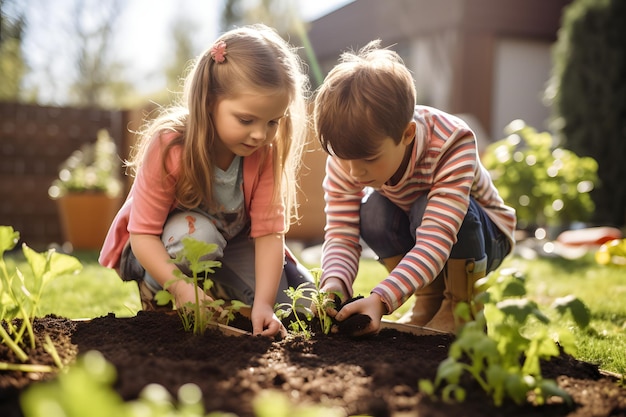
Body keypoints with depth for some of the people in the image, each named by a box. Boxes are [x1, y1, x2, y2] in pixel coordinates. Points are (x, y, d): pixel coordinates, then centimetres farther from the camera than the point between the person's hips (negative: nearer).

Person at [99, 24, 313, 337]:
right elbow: (143, 234, -30)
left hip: (230, 244, 4)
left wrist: (263, 303, -36)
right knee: (198, 234, -38)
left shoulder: (265, 153, -22)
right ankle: (157, 302, -10)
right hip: (157, 252, -3)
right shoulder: (169, 146, -31)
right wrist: (180, 287, -45)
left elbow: (269, 231, -24)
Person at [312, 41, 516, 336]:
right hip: (412, 226, 4)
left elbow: (435, 241, -44)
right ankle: (429, 299, -6)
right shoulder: (345, 159, -23)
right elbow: (340, 233, -23)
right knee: (371, 212, -28)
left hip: (481, 238, -4)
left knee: (428, 210, -36)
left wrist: (381, 299, -54)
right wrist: (333, 284, -44)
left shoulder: (451, 146, -38)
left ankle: (462, 307, -12)